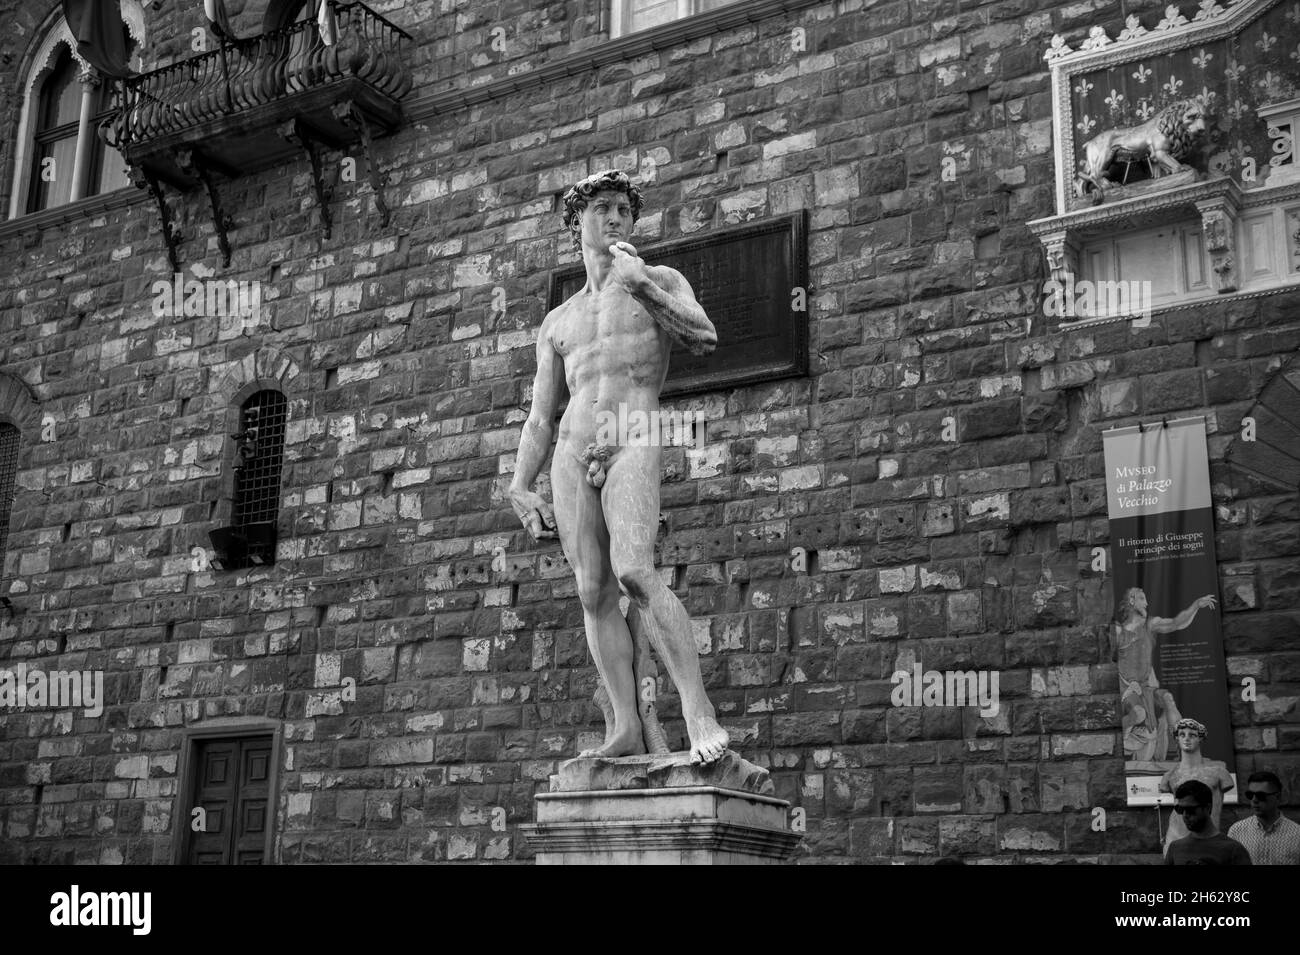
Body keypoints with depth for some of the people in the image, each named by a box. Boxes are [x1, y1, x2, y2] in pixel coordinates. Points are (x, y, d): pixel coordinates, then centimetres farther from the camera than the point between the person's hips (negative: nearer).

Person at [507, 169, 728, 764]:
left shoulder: (661, 281, 16)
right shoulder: (557, 323, 23)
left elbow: (705, 340, -4)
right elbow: (539, 417, 20)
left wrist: (641, 284, -9)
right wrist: (520, 491, 9)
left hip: (634, 444, -4)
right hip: (573, 452, 4)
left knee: (633, 572, -24)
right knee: (594, 592, -6)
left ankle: (699, 714, -26)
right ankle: (626, 728, -6)